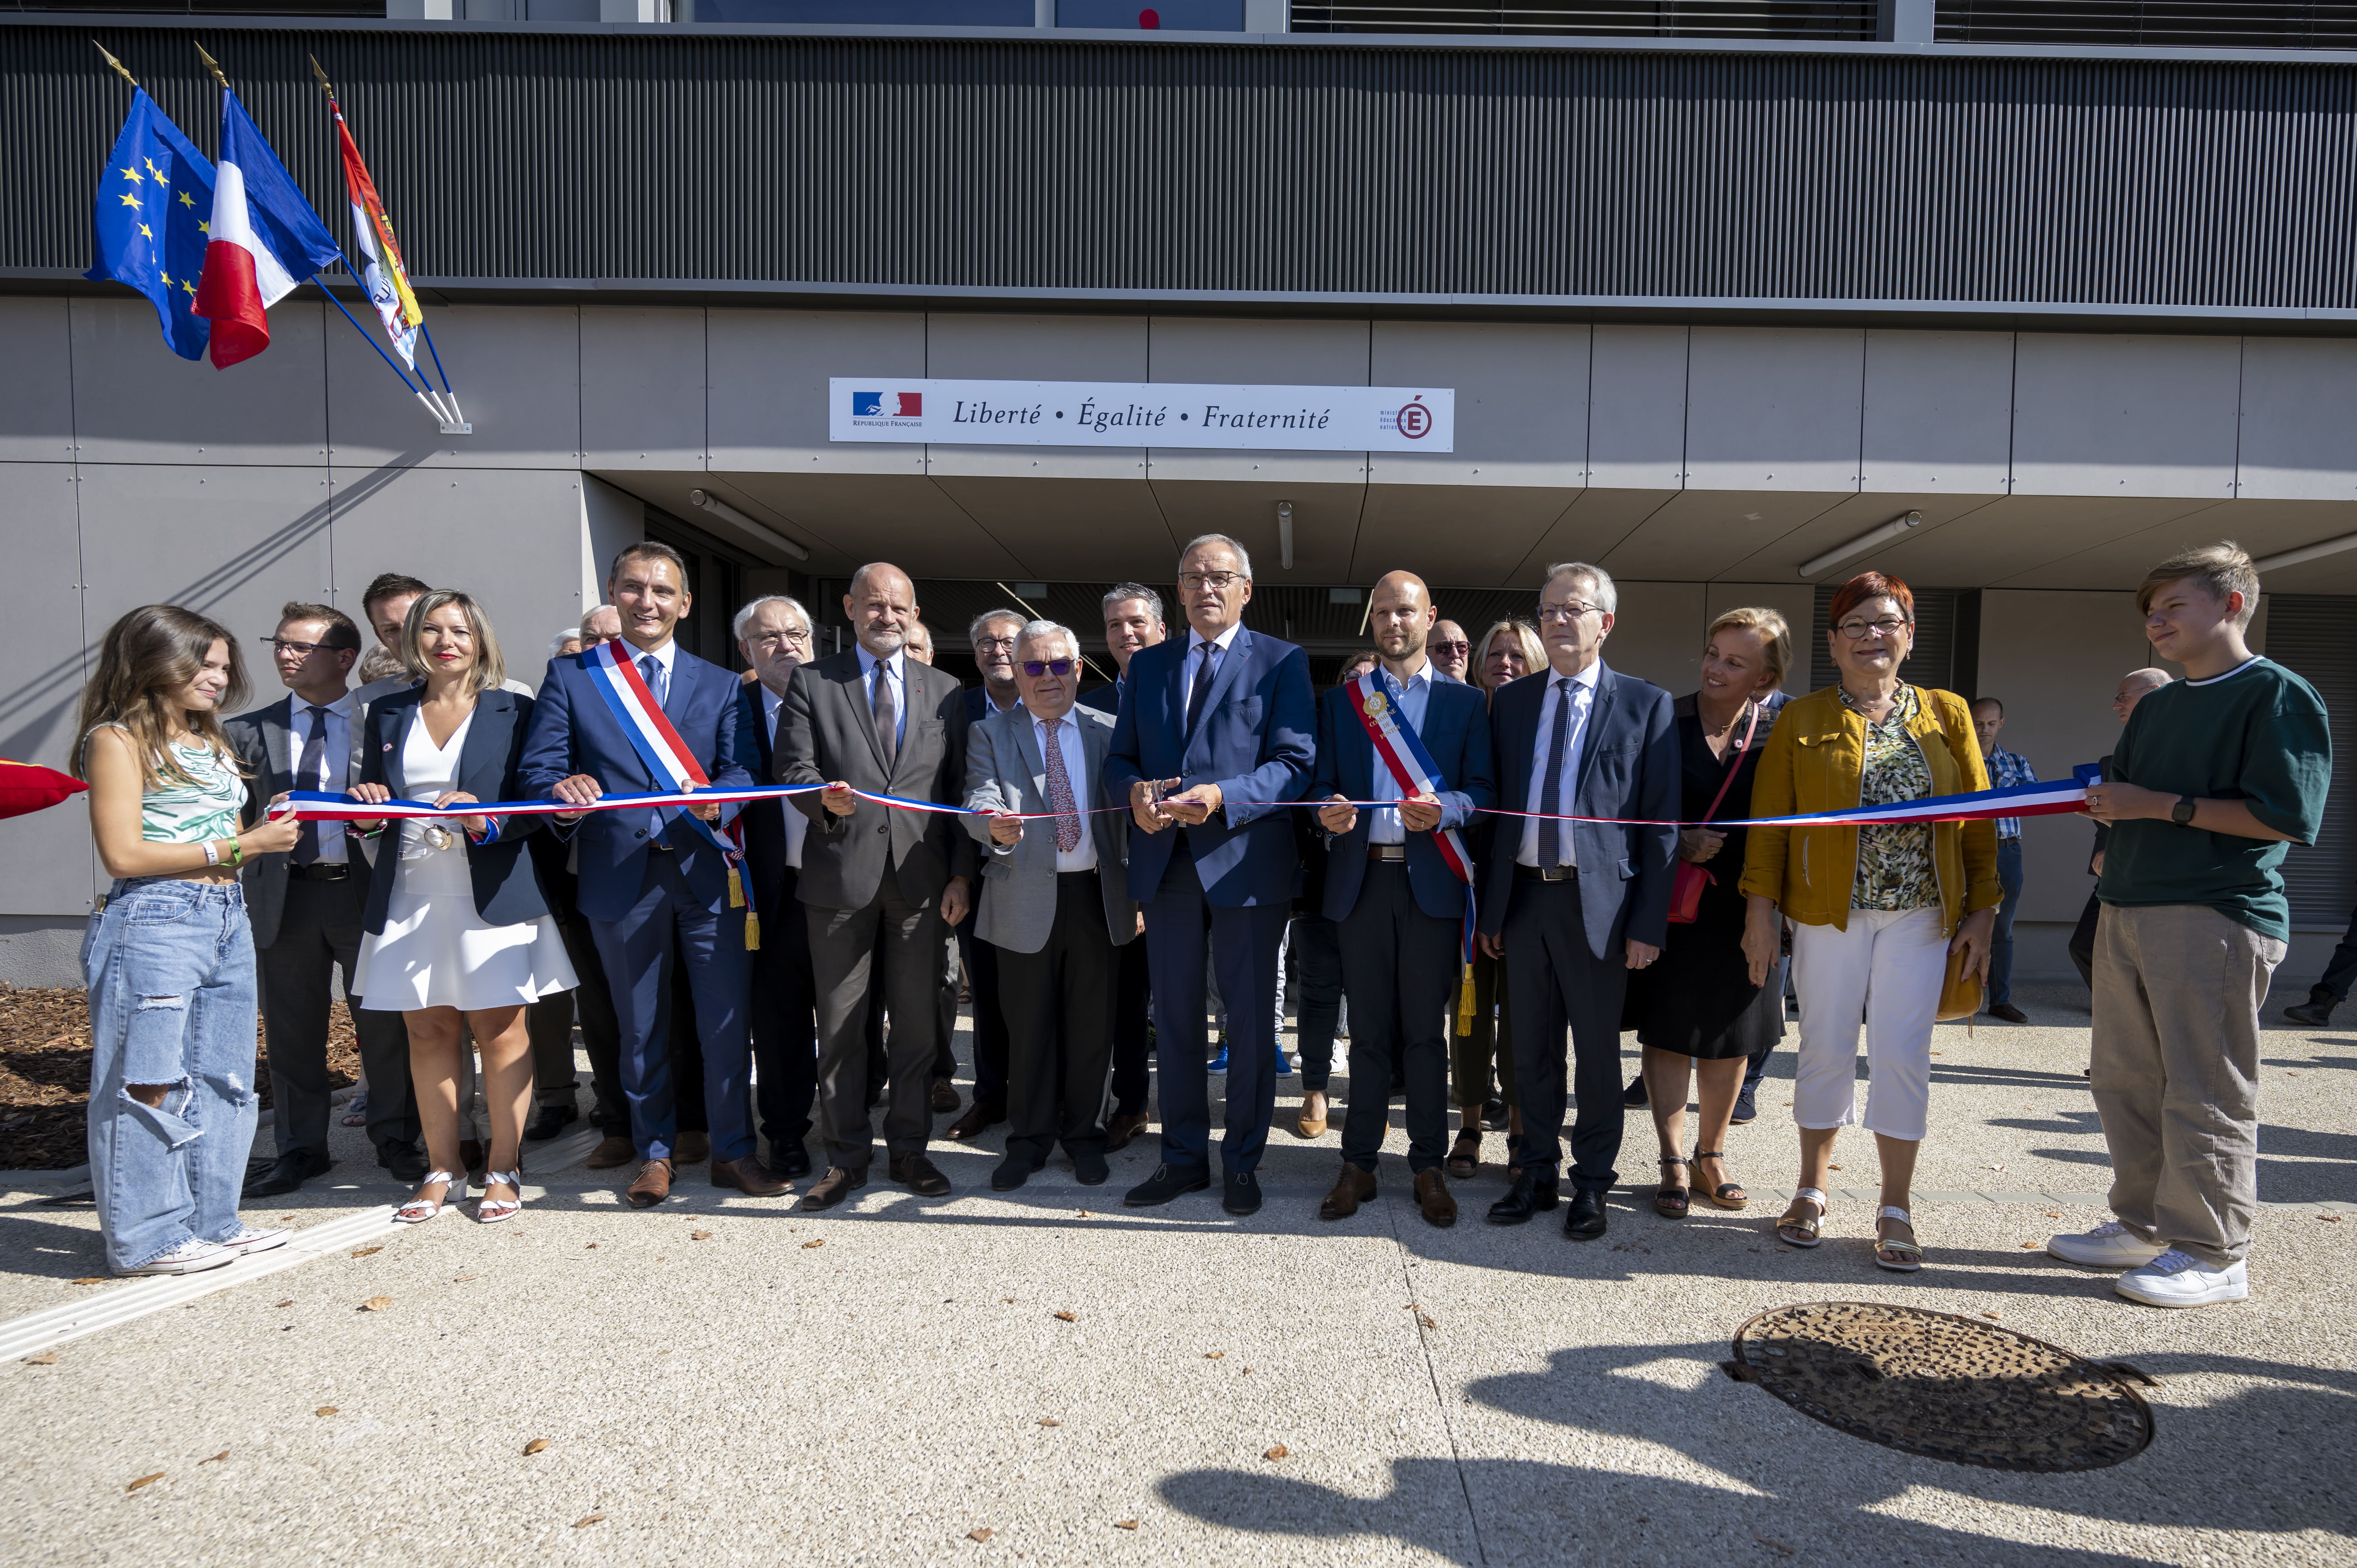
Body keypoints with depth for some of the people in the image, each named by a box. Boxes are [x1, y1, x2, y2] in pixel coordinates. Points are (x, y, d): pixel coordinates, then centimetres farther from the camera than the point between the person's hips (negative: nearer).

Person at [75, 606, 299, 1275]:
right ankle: (147, 1238, 10)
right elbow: (123, 854, -12)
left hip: (228, 919, 8)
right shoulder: (117, 740, -5)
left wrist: (272, 831, 5)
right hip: (154, 923, -8)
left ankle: (211, 1220, 21)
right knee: (150, 1086, -1)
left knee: (223, 1080, 11)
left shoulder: (211, 743, 18)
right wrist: (238, 847, -13)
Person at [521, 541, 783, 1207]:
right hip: (620, 874, 0)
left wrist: (720, 800, -23)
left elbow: (744, 768, -1)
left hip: (707, 870, 0)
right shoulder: (570, 676, 8)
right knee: (640, 1028, 12)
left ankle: (733, 1152, 18)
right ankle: (654, 1154, 27)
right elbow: (539, 766, 0)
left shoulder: (721, 685, 11)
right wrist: (562, 795, -23)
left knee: (728, 1022, 2)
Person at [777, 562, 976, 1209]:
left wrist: (962, 874, 2)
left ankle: (909, 1150, 20)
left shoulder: (945, 691, 12)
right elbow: (793, 769, -1)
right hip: (841, 875, -1)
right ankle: (846, 1156, 17)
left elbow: (959, 788, 10)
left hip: (921, 880, 2)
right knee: (840, 1026, 5)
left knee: (918, 1023, 7)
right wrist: (824, 796, -24)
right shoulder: (811, 682, 7)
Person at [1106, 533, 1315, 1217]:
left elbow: (1295, 763, -9)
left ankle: (1242, 1162, 22)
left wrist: (1222, 796, -23)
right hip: (1166, 864, 4)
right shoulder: (1148, 665, 14)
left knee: (1251, 1023, 6)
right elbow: (1119, 757, 12)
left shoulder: (1282, 662, 0)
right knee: (1174, 1019, 12)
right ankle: (1183, 1157, 26)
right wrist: (1134, 791, -11)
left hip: (1246, 863, -4)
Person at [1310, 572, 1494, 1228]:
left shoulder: (1465, 701, 8)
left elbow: (1484, 789, 1)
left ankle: (1429, 1167, 14)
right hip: (1362, 878, 2)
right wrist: (1329, 810, -14)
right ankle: (1358, 1164, 16)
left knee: (1426, 1030, 3)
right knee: (1368, 1029, 7)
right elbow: (1322, 783, 9)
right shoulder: (1342, 701, 14)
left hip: (1431, 878, -1)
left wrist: (1444, 809, -20)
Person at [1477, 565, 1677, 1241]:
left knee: (1597, 1051, 7)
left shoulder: (1645, 704, -1)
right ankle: (1536, 1173, 26)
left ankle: (1591, 1184, 22)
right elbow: (1494, 806, 10)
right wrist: (1488, 907, 8)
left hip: (1599, 900, -3)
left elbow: (1661, 822, -4)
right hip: (1523, 895, 4)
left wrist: (1649, 924, -9)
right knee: (1532, 1049, 12)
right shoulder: (1511, 701, 10)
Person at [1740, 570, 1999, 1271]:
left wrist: (1982, 909, 1)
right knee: (1826, 1052, 6)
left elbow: (1977, 818, 8)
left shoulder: (1948, 715, 8)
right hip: (1829, 915, -1)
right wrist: (1760, 913, -5)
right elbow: (1769, 821, 1)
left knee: (1903, 1056, 2)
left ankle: (1895, 1210, 15)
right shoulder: (1801, 721, 3)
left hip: (1921, 916, 1)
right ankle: (1813, 1191, 22)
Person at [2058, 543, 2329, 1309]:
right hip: (2126, 914, 9)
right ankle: (2144, 1226, 25)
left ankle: (2212, 1253, 8)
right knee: (2126, 1082, 13)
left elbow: (2289, 816, -15)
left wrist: (2162, 806, -15)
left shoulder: (2277, 694, -6)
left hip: (2216, 918, -8)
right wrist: (2109, 805, 4)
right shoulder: (2157, 705, 19)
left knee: (2205, 1093, -3)